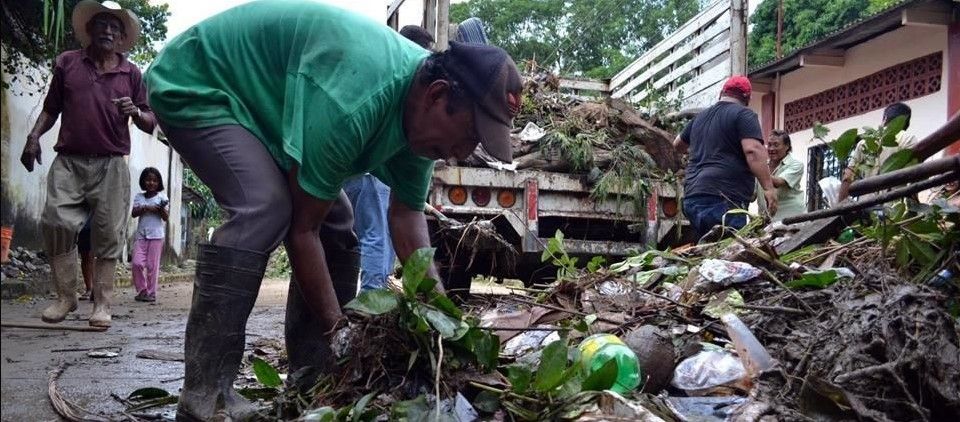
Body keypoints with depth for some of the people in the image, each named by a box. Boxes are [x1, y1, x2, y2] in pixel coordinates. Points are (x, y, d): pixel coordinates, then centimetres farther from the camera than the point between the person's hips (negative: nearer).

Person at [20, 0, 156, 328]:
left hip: (111, 166, 0)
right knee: (56, 223, -11)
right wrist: (34, 136, 4)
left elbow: (150, 124, 13)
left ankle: (102, 304, 0)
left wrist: (136, 112, -8)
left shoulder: (131, 74, 12)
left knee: (109, 234, -4)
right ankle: (65, 296, 2)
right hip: (68, 161, 1)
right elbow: (51, 108, 19)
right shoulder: (66, 63, 13)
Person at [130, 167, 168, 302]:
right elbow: (133, 213, -1)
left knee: (152, 265, 0)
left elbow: (166, 217, -4)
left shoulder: (161, 197, 2)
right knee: (137, 263, -7)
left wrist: (161, 209, -23)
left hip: (156, 235, -3)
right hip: (141, 235, 3)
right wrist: (146, 208, -13)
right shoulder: (139, 197, 10)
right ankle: (142, 290, 9)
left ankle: (151, 293, 8)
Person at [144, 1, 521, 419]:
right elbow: (302, 228, -31)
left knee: (335, 222, 2)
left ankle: (311, 376, 9)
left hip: (259, 100, 9)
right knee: (267, 209, -31)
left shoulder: (422, 113, -11)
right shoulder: (353, 100, -39)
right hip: (193, 84, -9)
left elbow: (406, 214, -3)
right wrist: (337, 327, -26)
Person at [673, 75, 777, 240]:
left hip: (692, 197, 8)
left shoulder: (701, 116, 22)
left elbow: (678, 145, 37)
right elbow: (753, 150, -14)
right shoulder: (744, 115, 1)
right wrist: (768, 187, -15)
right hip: (723, 197, -8)